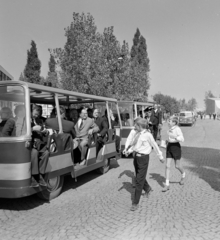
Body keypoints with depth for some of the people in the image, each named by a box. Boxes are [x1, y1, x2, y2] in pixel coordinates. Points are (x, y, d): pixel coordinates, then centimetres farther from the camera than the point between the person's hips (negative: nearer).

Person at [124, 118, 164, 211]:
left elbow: (155, 146, -6)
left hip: (143, 158, -7)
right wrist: (129, 150, -4)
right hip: (136, 156, 7)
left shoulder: (147, 135, -16)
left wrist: (160, 156, 5)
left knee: (139, 181, -3)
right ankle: (147, 189, 55)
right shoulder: (137, 134, 3)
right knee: (139, 177, 25)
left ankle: (135, 203, 7)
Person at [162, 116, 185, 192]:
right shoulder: (170, 129, 6)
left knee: (177, 166, 8)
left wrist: (174, 137, -34)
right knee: (167, 166, 0)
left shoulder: (177, 129, -15)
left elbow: (182, 139, -23)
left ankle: (183, 175, 43)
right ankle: (167, 184, 3)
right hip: (169, 146, 6)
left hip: (176, 147, -6)